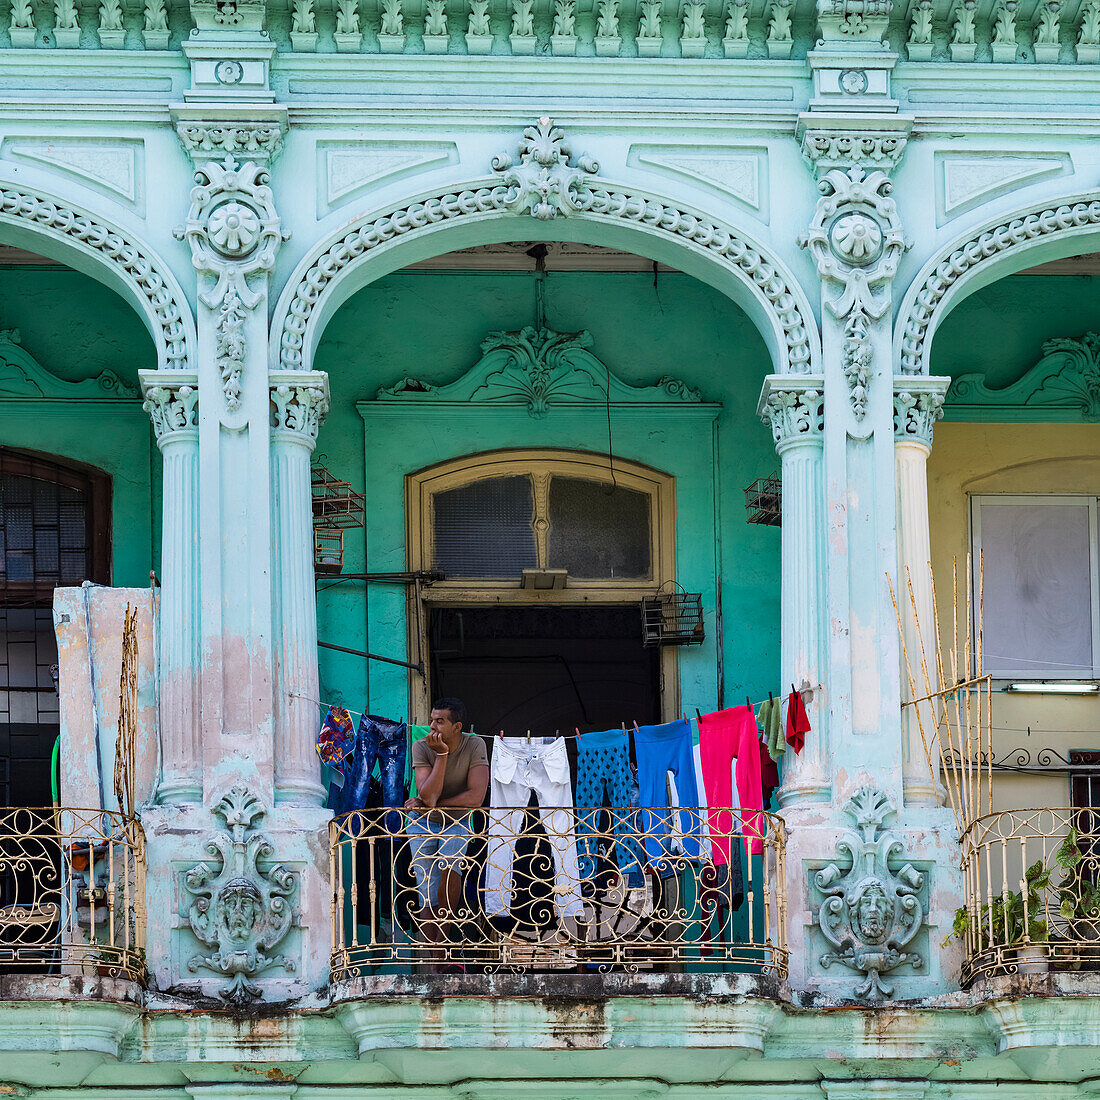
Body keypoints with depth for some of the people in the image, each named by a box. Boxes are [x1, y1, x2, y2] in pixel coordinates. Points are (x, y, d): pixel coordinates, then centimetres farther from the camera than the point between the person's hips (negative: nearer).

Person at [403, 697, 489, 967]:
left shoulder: (474, 746, -18)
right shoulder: (422, 748, -18)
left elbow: (476, 797, -25)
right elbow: (428, 796, -29)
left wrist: (429, 805, -22)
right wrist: (442, 754, -34)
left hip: (456, 823, -1)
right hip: (423, 824, 1)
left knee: (450, 868, -28)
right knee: (428, 892, -9)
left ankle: (444, 940, -14)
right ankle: (437, 959, -5)